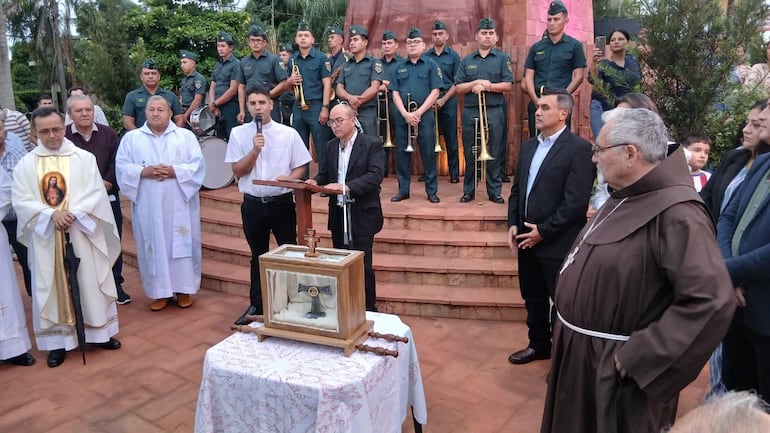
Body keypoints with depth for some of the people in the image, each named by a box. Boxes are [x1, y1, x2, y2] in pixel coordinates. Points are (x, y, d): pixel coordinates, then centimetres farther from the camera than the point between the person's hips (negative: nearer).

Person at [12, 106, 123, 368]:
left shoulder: (84, 158, 0)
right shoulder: (25, 164, 2)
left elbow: (95, 194, -5)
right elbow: (21, 201, -3)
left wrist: (71, 214, -19)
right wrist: (51, 214, -19)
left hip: (81, 233, -1)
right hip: (45, 236, 1)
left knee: (90, 284, 8)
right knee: (51, 289, 7)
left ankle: (99, 333, 22)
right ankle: (58, 342, 17)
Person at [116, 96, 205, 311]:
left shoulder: (186, 136, 6)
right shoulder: (131, 138, 9)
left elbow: (198, 165, -2)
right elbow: (121, 167, 2)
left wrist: (174, 171, -16)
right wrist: (144, 172, -14)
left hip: (179, 204, -1)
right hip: (148, 205, 1)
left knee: (182, 245, 3)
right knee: (153, 246, 4)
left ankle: (184, 289, 14)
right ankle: (159, 291, 14)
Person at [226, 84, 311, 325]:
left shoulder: (288, 133, -2)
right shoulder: (239, 133, 1)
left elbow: (300, 168, 2)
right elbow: (238, 171, -2)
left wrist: (288, 179, -19)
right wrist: (255, 149, -16)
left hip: (282, 203, -1)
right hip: (253, 204, 1)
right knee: (258, 256, 15)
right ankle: (256, 305, 27)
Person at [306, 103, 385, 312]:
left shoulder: (372, 144, -8)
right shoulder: (330, 146, 12)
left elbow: (375, 176, -20)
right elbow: (325, 173, 17)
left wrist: (346, 187, -30)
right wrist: (315, 181, -7)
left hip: (362, 215, -6)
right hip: (338, 214, 6)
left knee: (362, 264, -4)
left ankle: (369, 309, 12)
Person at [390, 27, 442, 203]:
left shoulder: (431, 65, 4)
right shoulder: (399, 67, 12)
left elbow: (435, 92, -4)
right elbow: (395, 93, 6)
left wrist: (418, 112, -12)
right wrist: (405, 113, -9)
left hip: (424, 115, -3)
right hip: (403, 115, 3)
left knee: (428, 153, -1)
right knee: (402, 152, 5)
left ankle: (432, 191, 8)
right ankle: (403, 190, 15)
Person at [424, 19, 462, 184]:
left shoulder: (453, 56, 4)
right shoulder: (426, 56, 9)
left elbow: (457, 83, -1)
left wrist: (443, 99, -11)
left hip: (448, 100, -2)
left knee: (451, 138, 1)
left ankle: (454, 172, 7)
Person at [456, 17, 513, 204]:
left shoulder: (502, 59, 6)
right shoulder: (466, 61, 11)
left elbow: (508, 85, -4)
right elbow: (458, 88, 4)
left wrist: (486, 87, -14)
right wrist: (476, 83, -11)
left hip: (494, 112, -2)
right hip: (470, 112, 2)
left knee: (495, 153, 1)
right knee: (470, 153, 6)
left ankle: (495, 192, 9)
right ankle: (468, 191, 15)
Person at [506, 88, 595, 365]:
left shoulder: (579, 149, -13)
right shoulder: (528, 146, 11)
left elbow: (576, 202, -19)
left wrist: (543, 231, -17)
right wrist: (513, 224, 3)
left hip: (558, 243, -7)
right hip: (527, 239, 7)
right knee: (533, 299, 19)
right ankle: (539, 345, 38)